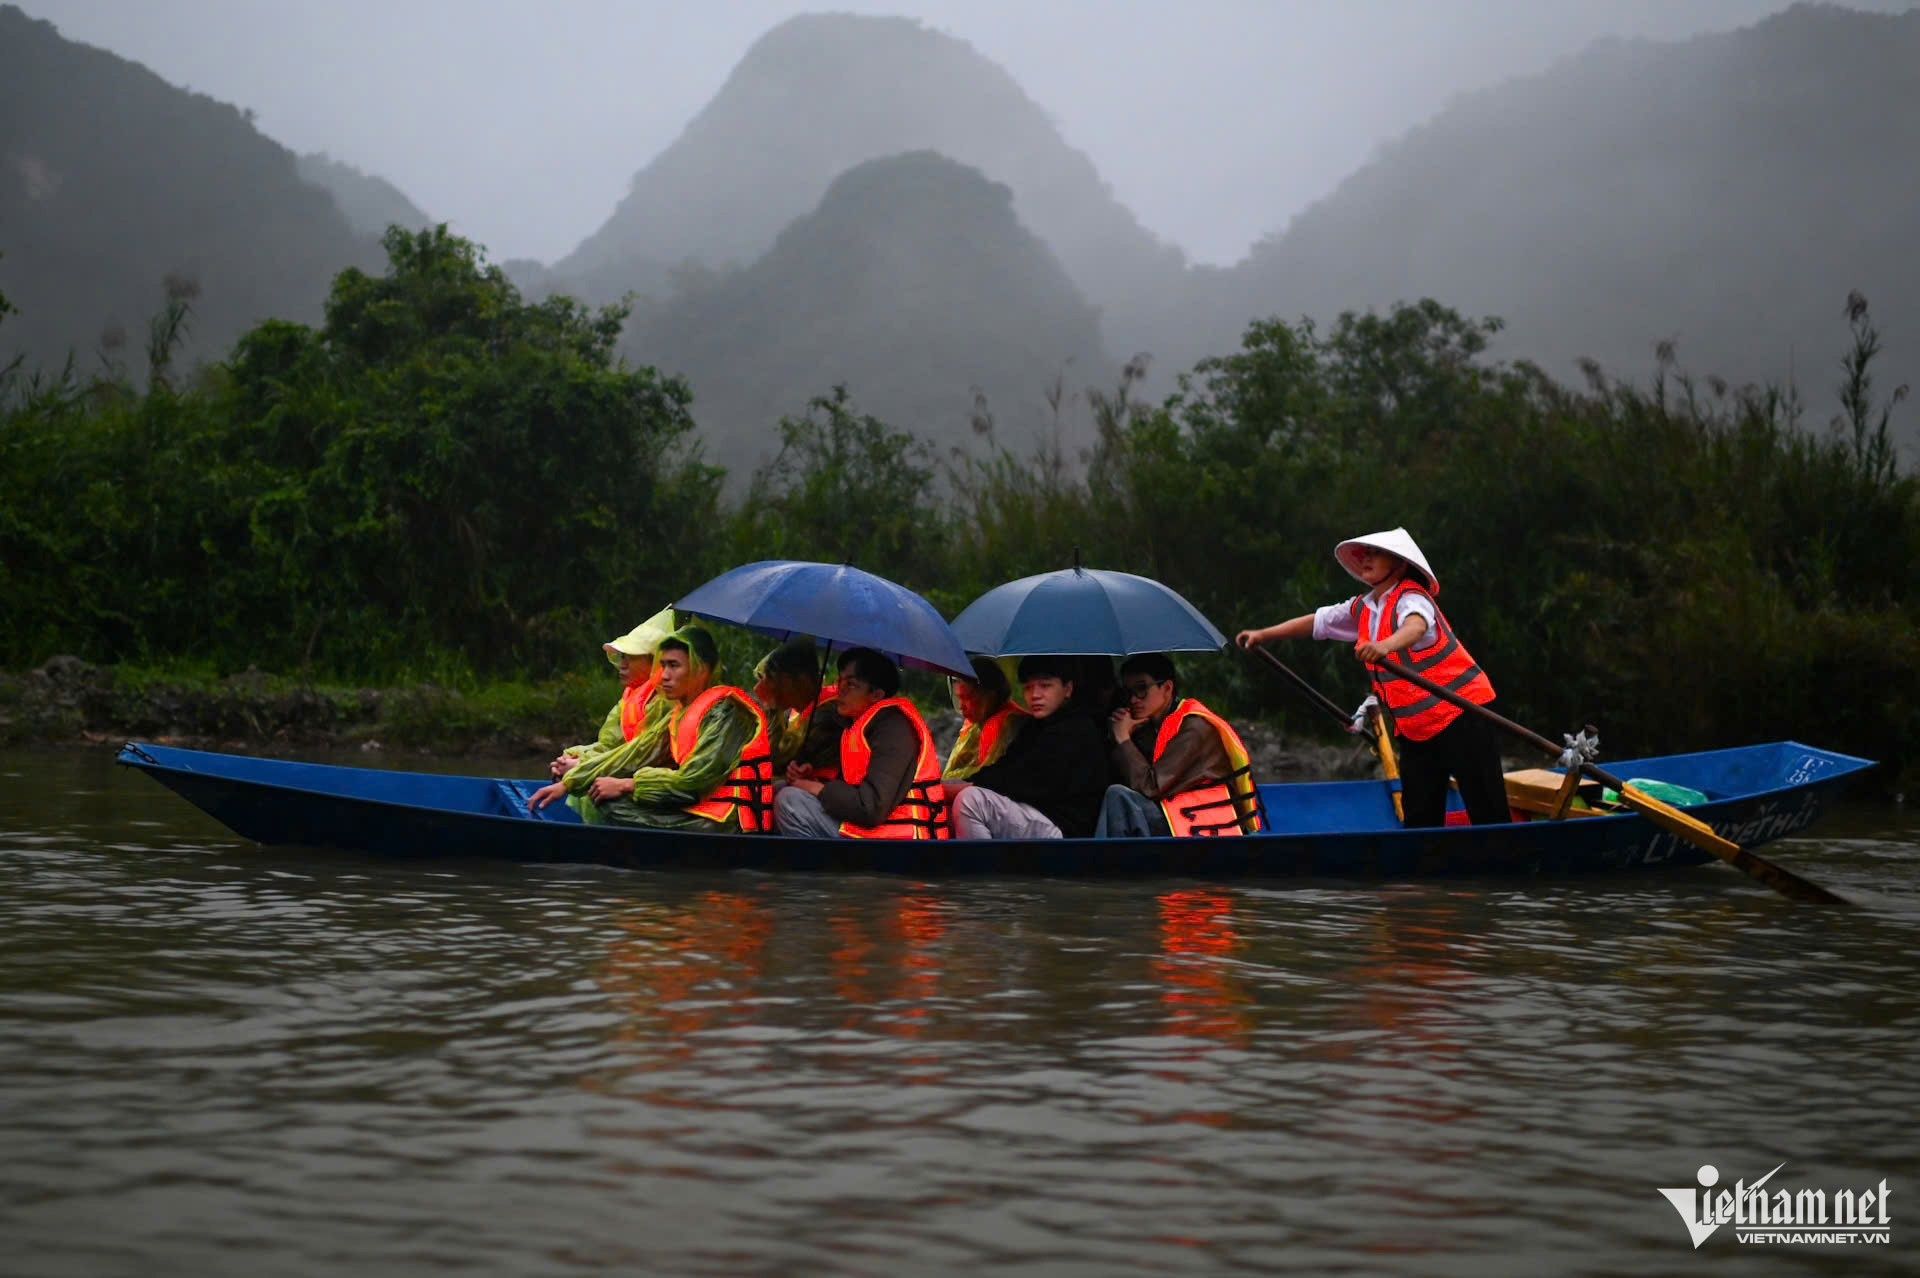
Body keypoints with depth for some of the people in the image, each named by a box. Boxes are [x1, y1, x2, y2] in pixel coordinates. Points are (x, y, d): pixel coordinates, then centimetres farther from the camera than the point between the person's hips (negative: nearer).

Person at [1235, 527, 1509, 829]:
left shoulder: (1411, 598, -16)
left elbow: (1416, 626, -39)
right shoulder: (1362, 609, 10)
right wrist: (1263, 634, 20)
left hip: (1459, 715, -8)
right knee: (1418, 815, 5)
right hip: (1414, 728, 8)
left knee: (1487, 810, -9)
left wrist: (1386, 645, -60)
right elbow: (1316, 622, 22)